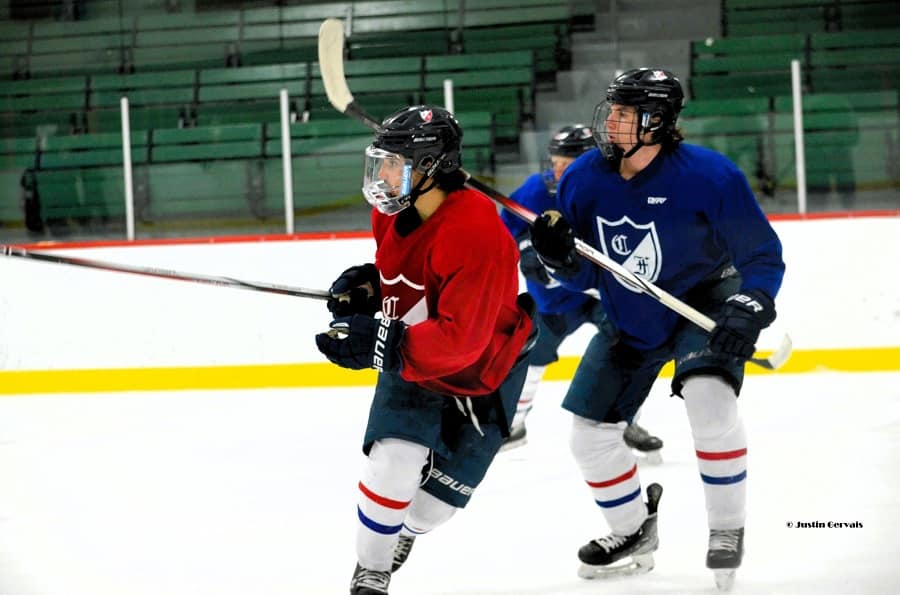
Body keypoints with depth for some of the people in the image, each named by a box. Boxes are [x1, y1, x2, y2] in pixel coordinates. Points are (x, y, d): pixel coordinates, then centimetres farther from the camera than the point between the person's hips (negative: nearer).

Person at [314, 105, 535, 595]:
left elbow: (462, 338, -39)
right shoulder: (392, 210, -11)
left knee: (442, 489, 7)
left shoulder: (475, 231, -36)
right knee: (394, 462, -17)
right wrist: (366, 286, -10)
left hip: (483, 373, -4)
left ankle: (403, 534, 40)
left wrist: (381, 343, -46)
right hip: (411, 361, 4)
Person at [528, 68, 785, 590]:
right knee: (591, 433, 5)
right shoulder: (585, 179, -11)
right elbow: (584, 276, -2)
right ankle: (634, 535, 30)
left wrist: (747, 312, -32)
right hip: (630, 320, 5)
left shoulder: (708, 175, -24)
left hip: (705, 303, -5)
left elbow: (763, 255, -16)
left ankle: (727, 532, -12)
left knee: (709, 397, -31)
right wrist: (559, 255, -24)